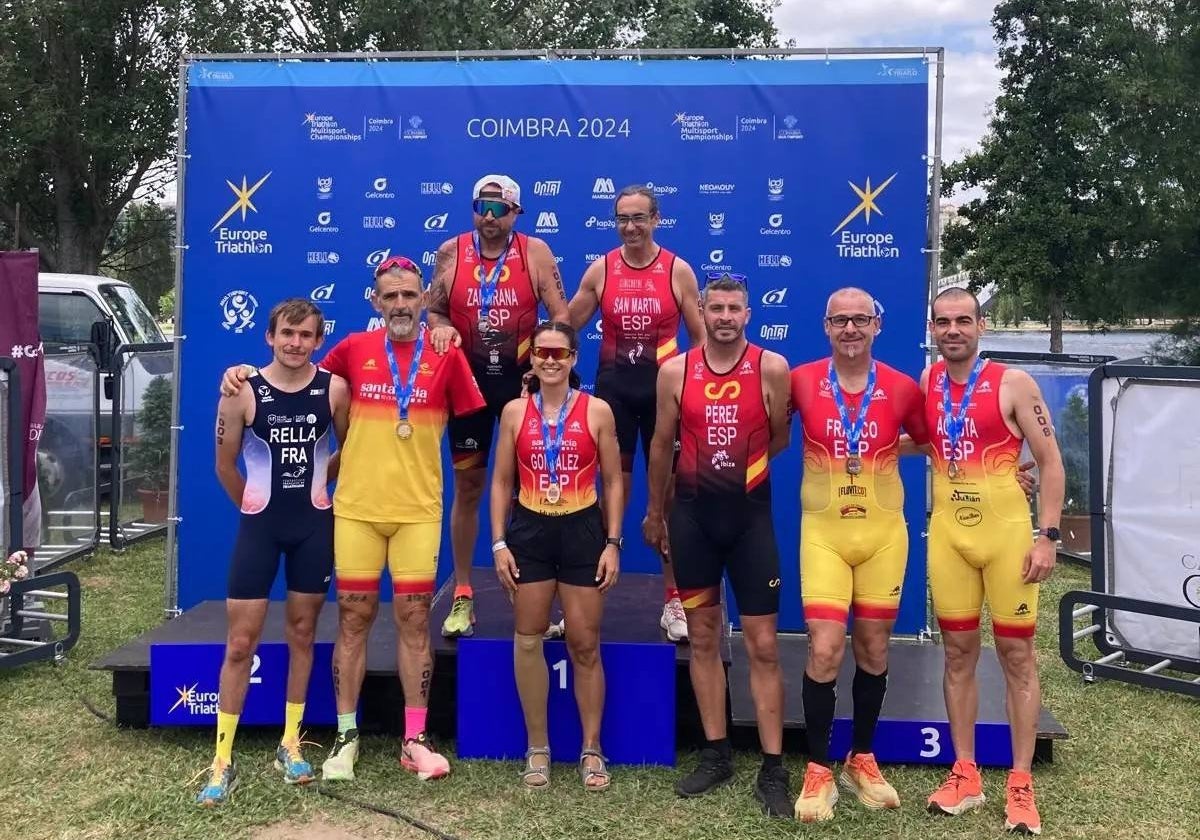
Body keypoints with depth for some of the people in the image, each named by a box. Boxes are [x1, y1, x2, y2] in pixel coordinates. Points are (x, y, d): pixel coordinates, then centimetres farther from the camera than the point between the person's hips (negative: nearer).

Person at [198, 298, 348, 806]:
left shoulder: (334, 390, -6)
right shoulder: (242, 394, -9)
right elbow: (225, 466, 2)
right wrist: (256, 507, 10)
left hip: (315, 525, 1)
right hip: (259, 525, -1)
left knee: (301, 634, 12)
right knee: (240, 642, 2)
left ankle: (290, 744, 27)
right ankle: (223, 760, 13)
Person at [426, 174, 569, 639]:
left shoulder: (535, 252, -3)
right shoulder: (451, 251, 1)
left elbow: (561, 314, -3)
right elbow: (433, 312, 8)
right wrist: (441, 329, -15)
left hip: (521, 377, -1)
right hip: (468, 377, 1)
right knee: (467, 486, 7)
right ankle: (462, 596, 18)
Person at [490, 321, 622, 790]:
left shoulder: (597, 411, -1)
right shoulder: (514, 411, 4)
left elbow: (613, 482, 2)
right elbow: (501, 482, 6)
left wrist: (613, 543, -4)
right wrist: (498, 543, -1)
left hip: (582, 530, -1)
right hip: (529, 531, 2)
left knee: (585, 645, 4)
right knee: (528, 640, 6)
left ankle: (592, 750, 19)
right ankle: (537, 749, 21)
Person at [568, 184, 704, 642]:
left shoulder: (678, 270, -1)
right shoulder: (600, 270, 2)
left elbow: (701, 337, 3)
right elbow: (566, 326, 7)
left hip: (664, 388, -1)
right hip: (613, 386, 1)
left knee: (667, 492, 5)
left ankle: (673, 600, 17)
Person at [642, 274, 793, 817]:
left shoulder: (771, 368, -6)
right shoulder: (675, 371, 0)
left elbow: (781, 439, 5)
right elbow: (662, 446, 8)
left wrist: (740, 464, 9)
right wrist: (655, 512, 14)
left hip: (751, 514, -2)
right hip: (693, 513, 2)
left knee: (763, 646, 0)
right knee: (703, 638, 10)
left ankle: (773, 770, 11)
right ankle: (715, 755, 24)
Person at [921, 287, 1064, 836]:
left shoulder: (1013, 384, -7)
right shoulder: (926, 382, 5)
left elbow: (1050, 462, -7)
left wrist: (1048, 536, -12)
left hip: (1007, 532, -3)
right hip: (948, 534, 4)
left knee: (1017, 655, 4)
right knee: (958, 653, 9)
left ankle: (1021, 785, 14)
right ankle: (965, 774, 20)